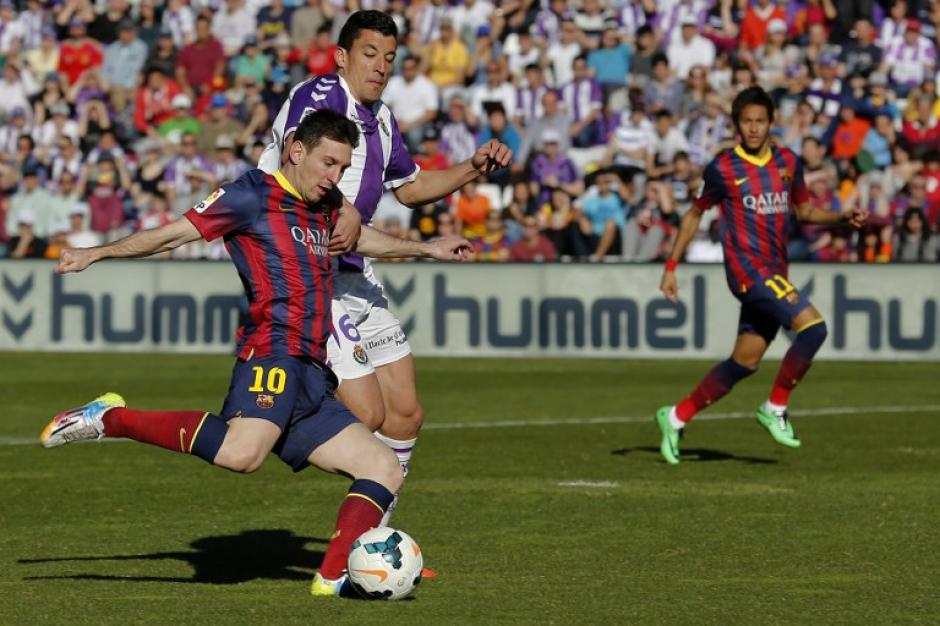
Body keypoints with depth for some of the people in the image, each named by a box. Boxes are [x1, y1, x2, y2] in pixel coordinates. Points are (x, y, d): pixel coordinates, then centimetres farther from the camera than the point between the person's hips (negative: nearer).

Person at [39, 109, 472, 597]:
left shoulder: (324, 208, 25)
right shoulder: (255, 195, 0)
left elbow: (358, 237, 46)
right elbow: (175, 233, -3)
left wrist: (425, 249, 50)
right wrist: (97, 253, -8)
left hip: (312, 379, 9)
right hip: (274, 351, -9)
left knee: (385, 470, 4)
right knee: (241, 453, -35)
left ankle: (334, 576, -8)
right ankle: (112, 419, -23)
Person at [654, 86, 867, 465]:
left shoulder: (787, 162, 9)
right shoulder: (723, 168, -5)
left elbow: (804, 212, 21)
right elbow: (695, 214, 6)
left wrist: (843, 217, 2)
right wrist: (671, 267, 5)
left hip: (775, 272, 6)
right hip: (748, 267, -6)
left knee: (744, 363, 9)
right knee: (813, 327, -21)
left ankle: (677, 417, 21)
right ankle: (775, 408, -7)